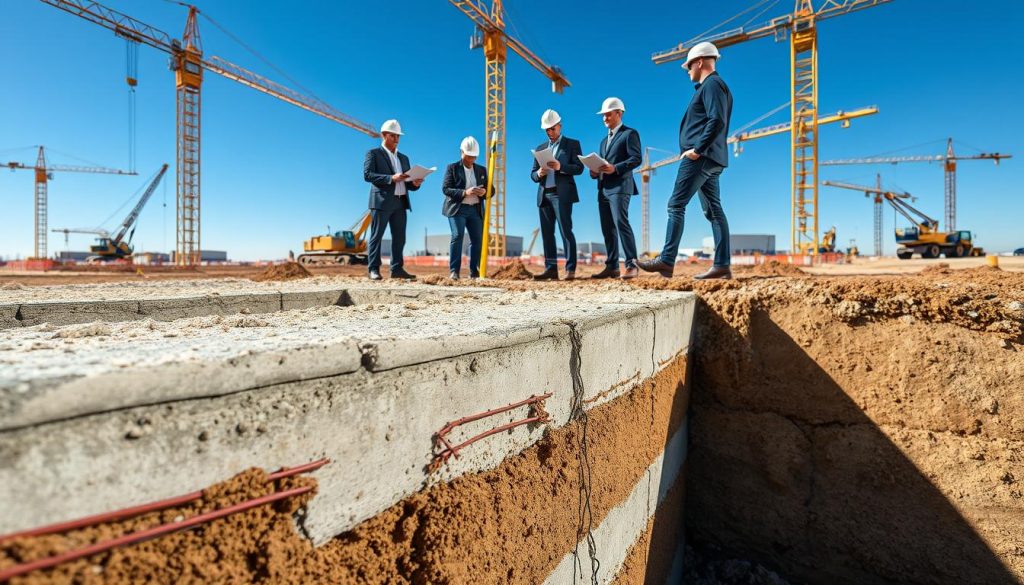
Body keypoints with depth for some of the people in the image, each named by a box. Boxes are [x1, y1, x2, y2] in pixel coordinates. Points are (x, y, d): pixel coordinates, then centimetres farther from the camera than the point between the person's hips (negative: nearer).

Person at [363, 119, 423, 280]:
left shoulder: (403, 158, 23)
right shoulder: (373, 153, 5)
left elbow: (406, 183, 20)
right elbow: (367, 175, -9)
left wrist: (415, 184, -4)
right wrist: (391, 178, -20)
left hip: (400, 202, 6)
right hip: (381, 201, -6)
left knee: (399, 237, 4)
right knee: (376, 236, -3)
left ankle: (397, 269, 9)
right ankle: (374, 269, 0)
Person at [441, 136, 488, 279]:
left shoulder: (481, 170, 17)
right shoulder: (452, 168, 4)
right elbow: (445, 189, -7)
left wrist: (484, 191, -9)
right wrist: (465, 192, -21)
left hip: (476, 210, 4)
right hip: (457, 209, -4)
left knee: (477, 239, 0)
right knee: (457, 236, -17)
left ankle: (474, 272, 8)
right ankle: (453, 271, -14)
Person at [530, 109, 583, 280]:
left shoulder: (572, 144, 8)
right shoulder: (541, 148, 21)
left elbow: (579, 168, -3)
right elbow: (532, 174, 16)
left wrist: (560, 167, -19)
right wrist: (539, 174, -8)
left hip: (562, 194, -5)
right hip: (544, 195, 5)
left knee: (565, 231, -10)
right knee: (547, 233, 2)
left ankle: (570, 269, -8)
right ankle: (550, 268, 5)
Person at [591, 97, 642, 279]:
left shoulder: (630, 133, 4)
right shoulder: (604, 140, 28)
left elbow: (636, 159, -9)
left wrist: (615, 168, -22)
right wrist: (594, 172, 2)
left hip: (619, 186, -8)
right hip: (603, 188, 8)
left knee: (621, 223, -20)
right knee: (607, 228, 3)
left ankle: (631, 264, -18)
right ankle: (612, 267, 6)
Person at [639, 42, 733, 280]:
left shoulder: (711, 84, -5)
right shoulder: (714, 85, 26)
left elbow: (717, 121, -19)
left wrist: (697, 149, -19)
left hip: (701, 157, -10)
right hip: (711, 158, 10)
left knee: (676, 205, -12)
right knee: (713, 210, 4)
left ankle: (667, 261, -13)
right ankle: (722, 265, 3)